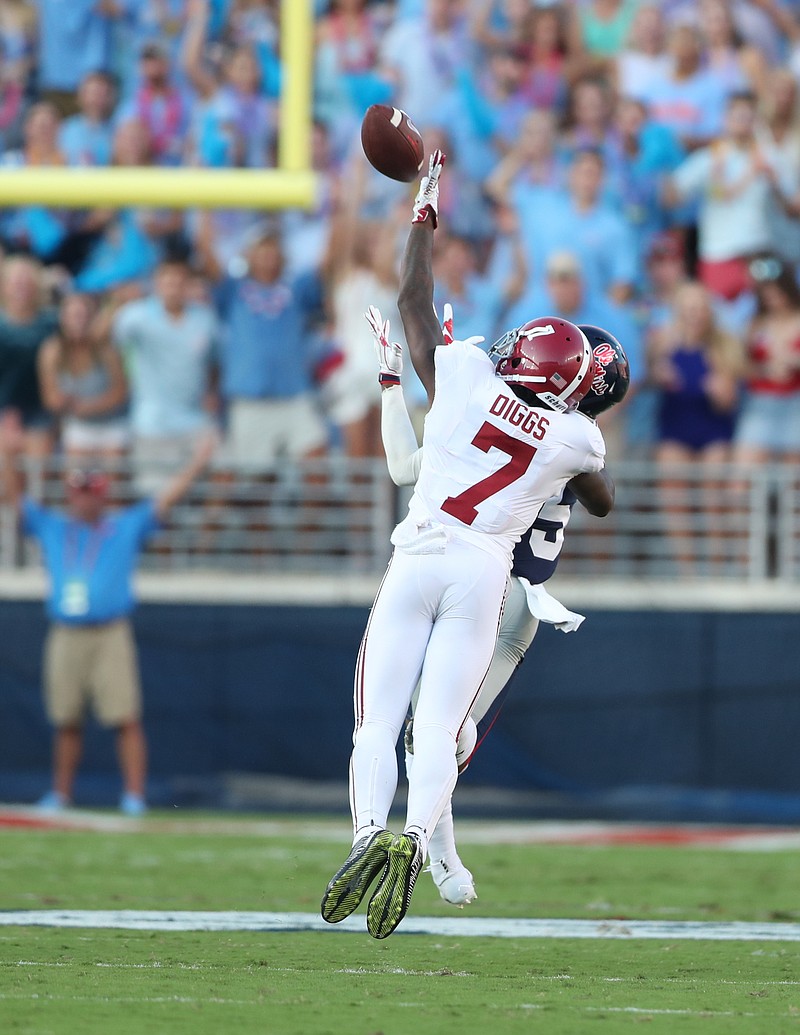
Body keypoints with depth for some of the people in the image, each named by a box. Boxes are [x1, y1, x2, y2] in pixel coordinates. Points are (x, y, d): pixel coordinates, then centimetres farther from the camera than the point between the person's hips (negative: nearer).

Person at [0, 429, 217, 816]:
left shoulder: (126, 528, 10)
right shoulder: (52, 529, 16)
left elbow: (168, 498, 6)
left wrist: (197, 462, -3)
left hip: (110, 636, -3)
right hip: (65, 636, 3)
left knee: (126, 719, -10)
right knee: (66, 721, 6)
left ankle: (134, 794, -10)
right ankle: (60, 794, 14)